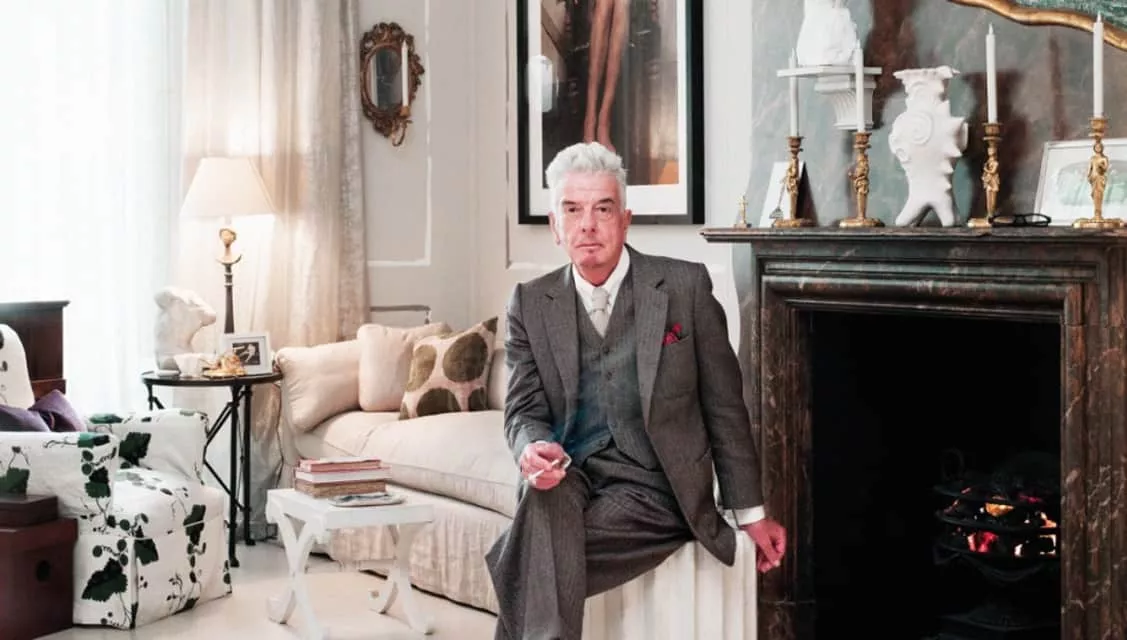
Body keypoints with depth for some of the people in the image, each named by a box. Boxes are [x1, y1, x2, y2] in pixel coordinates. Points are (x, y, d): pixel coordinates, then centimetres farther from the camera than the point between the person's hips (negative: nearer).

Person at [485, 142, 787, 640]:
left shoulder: (685, 286, -2)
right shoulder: (530, 304, 6)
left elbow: (723, 406, 2)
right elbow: (524, 409, 4)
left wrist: (750, 512, 5)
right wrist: (533, 447, -22)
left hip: (654, 488, -3)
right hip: (571, 478, 3)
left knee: (519, 563, -28)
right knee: (542, 490, -34)